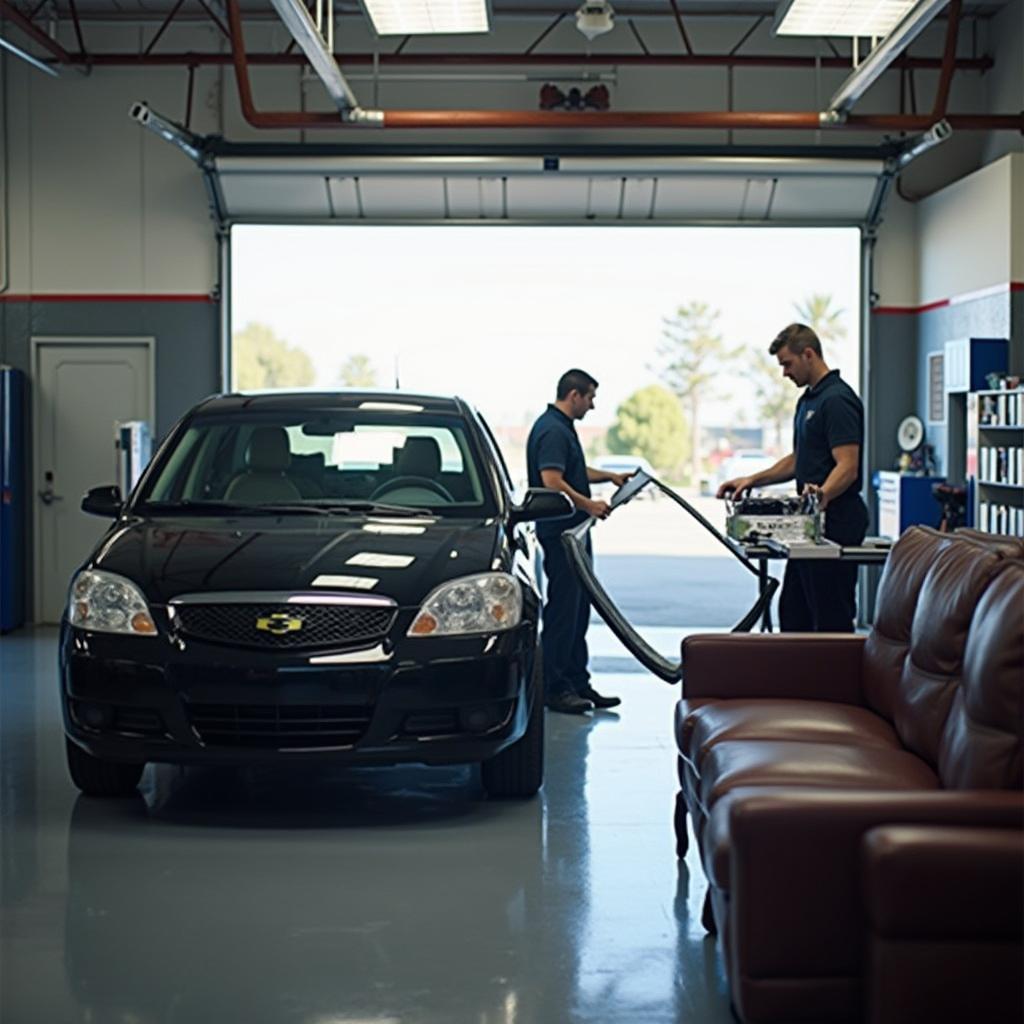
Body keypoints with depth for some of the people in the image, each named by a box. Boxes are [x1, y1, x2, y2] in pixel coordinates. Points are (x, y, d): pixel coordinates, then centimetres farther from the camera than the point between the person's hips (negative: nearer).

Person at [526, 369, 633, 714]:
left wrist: (610, 476, 26)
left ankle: (577, 682, 20)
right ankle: (554, 688, -1)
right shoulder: (552, 430, -17)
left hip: (574, 532, 11)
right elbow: (552, 481, -26)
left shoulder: (563, 428, 17)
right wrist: (588, 505, -19)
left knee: (578, 610, 13)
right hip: (560, 533, -11)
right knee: (562, 610, -6)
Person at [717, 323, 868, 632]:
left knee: (832, 618, -4)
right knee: (794, 611, 15)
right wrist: (752, 480, 14)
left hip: (835, 523, -10)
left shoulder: (837, 400, -16)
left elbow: (848, 466, -24)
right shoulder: (808, 399, 16)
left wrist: (822, 494, -40)